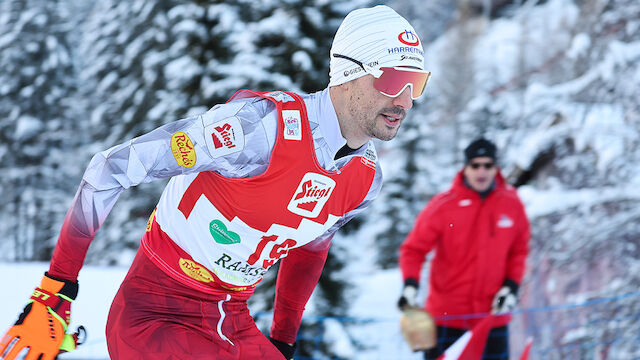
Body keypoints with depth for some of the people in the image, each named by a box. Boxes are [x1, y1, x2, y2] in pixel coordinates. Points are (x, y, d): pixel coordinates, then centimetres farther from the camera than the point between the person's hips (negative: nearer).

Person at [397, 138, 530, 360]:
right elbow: (414, 249, -4)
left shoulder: (512, 204, 1)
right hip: (446, 314, -2)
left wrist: (511, 286, 0)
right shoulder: (443, 206, -8)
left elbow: (519, 250, 13)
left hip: (492, 314, 3)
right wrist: (410, 285, -20)